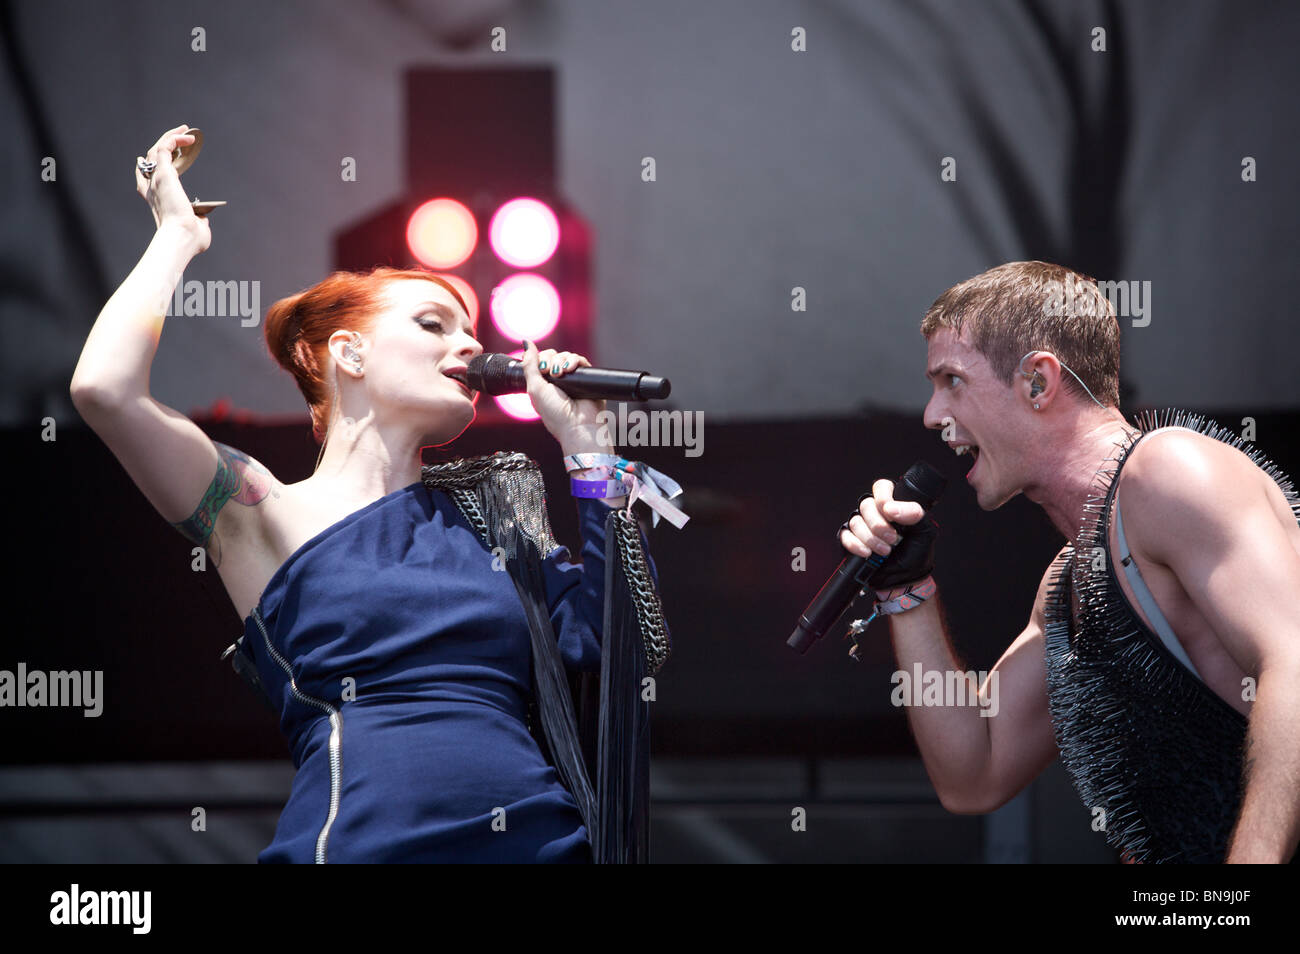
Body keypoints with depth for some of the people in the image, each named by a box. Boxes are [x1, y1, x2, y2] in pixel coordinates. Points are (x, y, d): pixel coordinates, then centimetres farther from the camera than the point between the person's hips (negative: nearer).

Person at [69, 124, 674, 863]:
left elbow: (617, 642, 13)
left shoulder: (486, 511, 22)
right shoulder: (266, 513, 9)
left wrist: (584, 444, 16)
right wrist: (179, 236, 10)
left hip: (542, 835, 5)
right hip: (361, 839, -5)